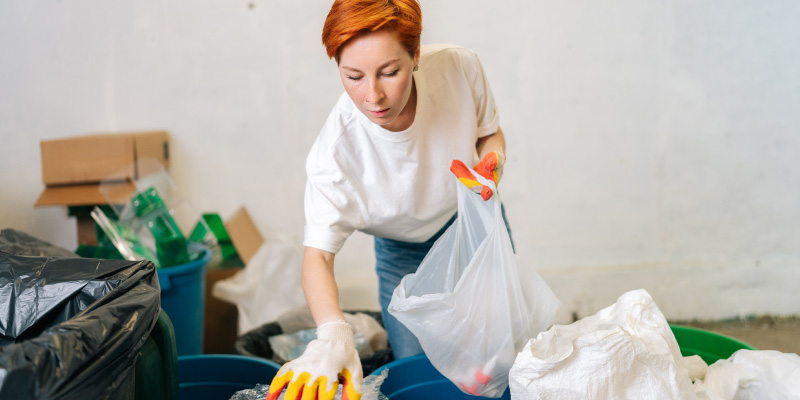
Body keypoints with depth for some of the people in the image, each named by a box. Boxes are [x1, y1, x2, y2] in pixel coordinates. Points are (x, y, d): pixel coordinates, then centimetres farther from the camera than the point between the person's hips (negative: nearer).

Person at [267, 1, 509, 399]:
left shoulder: (460, 66, -29)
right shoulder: (336, 149, -36)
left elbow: (490, 132, -7)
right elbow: (318, 252, -37)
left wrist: (490, 164, -29)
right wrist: (333, 333, -55)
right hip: (403, 253, -1)